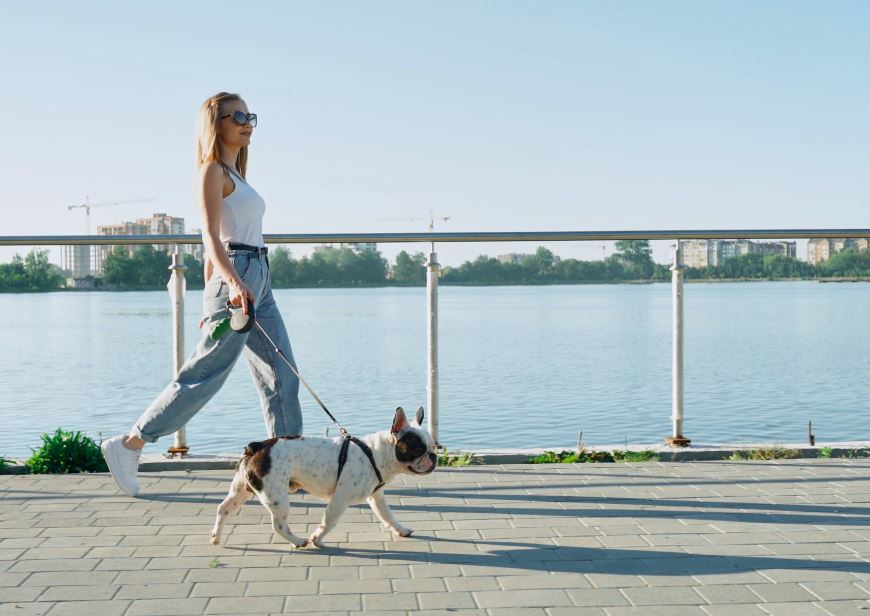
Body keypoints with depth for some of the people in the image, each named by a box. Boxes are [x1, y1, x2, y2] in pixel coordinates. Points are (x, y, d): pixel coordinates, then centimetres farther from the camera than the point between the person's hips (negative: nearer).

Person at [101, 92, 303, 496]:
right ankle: (128, 446, 4)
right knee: (204, 374, -7)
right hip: (235, 277, -9)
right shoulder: (212, 170, -5)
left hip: (257, 280, 9)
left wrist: (212, 301, 22)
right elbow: (211, 235, -18)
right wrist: (233, 282, -34)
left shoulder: (234, 175, 22)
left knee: (282, 376, 6)